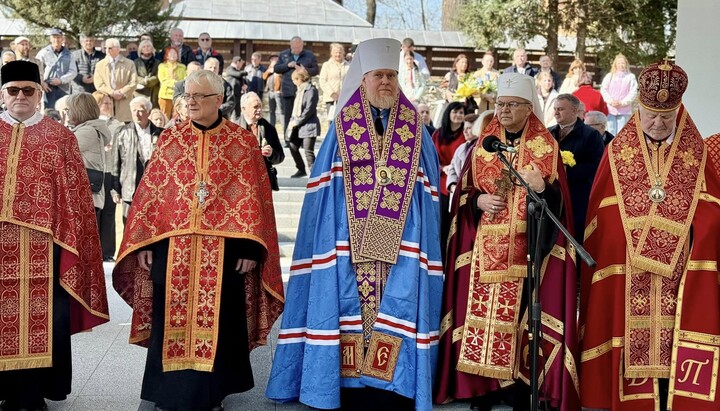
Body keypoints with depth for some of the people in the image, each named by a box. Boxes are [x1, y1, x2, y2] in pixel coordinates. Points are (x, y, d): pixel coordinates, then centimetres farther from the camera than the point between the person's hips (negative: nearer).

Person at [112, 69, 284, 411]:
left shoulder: (242, 143, 1)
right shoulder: (170, 139, 7)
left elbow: (253, 197, -2)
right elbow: (150, 192, 6)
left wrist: (250, 248, -9)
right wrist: (144, 244, 0)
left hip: (222, 250, -1)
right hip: (173, 247, 2)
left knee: (216, 321, 6)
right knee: (172, 319, 6)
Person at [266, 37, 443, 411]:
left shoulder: (415, 131, 10)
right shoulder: (342, 128, 8)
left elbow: (428, 192, 9)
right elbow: (324, 190, 6)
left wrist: (424, 249, 1)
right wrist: (330, 240, -4)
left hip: (400, 248, 1)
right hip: (349, 246, 0)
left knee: (397, 310, -3)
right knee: (350, 307, -1)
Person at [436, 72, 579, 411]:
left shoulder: (546, 147, 3)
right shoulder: (482, 145, 10)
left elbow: (558, 201, -3)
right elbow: (462, 193, 12)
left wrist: (542, 188, -23)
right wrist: (479, 200, -8)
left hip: (527, 249, -2)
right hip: (485, 250, 2)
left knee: (520, 316, -5)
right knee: (482, 314, 1)